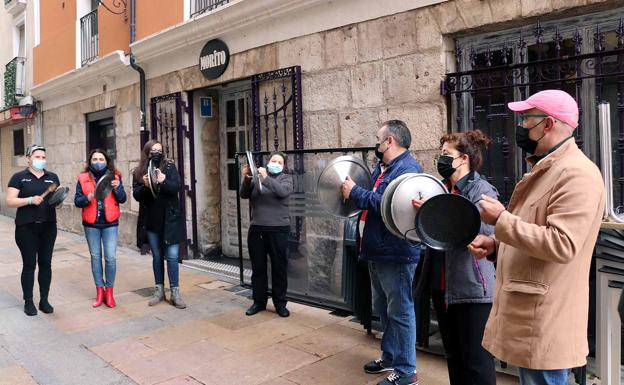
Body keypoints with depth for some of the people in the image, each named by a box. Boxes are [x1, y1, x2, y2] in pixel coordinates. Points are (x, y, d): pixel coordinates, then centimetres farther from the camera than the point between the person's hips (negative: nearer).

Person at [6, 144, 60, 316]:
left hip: (48, 226, 3)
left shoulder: (52, 177, 10)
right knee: (29, 264, 2)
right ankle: (28, 302, 15)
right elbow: (10, 202, -6)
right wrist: (30, 200, -19)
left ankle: (44, 300, 18)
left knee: (46, 263, 7)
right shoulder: (19, 177, 0)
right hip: (26, 228, -3)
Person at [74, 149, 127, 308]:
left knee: (110, 257, -4)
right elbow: (77, 200, 1)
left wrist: (117, 187, -20)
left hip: (110, 223, -1)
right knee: (95, 257, 8)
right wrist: (87, 198, -19)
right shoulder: (83, 178, 3)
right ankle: (99, 291, 20)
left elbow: (122, 199, -1)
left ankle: (109, 291, 12)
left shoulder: (114, 176, 2)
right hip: (91, 224, 1)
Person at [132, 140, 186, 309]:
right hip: (150, 222, 2)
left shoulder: (169, 167, -1)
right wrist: (145, 185, -22)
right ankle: (159, 290, 23)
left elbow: (176, 187, -11)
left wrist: (163, 182, -30)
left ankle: (175, 292, 5)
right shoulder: (139, 172, 4)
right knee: (157, 256, 12)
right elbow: (136, 195, -3)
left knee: (172, 256, -2)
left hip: (169, 220, -2)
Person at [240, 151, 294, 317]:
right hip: (256, 229, 2)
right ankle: (259, 301, 22)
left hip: (278, 229, -2)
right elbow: (244, 195, 2)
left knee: (279, 267, 4)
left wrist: (266, 178, -22)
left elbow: (283, 191, -15)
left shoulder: (286, 178, 6)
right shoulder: (256, 177, 11)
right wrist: (246, 179, -14)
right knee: (258, 268, 9)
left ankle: (280, 303, 16)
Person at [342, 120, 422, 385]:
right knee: (383, 309, 20)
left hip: (396, 255, -10)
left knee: (400, 313, 2)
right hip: (378, 252, 10)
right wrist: (353, 192, 4)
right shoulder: (382, 168, 15)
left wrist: (355, 192, -21)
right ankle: (390, 357, 37)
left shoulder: (407, 169, -17)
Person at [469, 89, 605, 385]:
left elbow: (561, 245, -27)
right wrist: (494, 246, 7)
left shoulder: (577, 173, -17)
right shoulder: (544, 168, 17)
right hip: (527, 311, 10)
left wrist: (501, 220, -20)